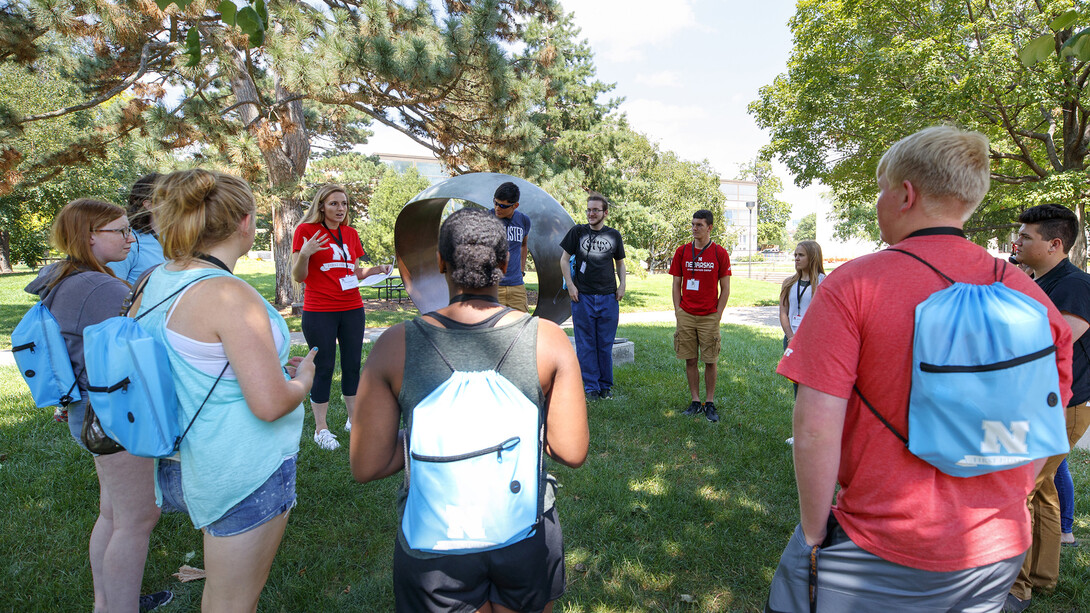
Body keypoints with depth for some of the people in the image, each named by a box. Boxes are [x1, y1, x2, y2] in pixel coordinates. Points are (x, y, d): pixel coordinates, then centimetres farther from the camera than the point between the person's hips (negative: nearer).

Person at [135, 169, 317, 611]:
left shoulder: (156, 281, 1)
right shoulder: (229, 296, -26)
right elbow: (271, 404, -30)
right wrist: (303, 379, -7)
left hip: (190, 456, 9)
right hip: (243, 470, -8)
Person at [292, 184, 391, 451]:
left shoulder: (351, 233, 10)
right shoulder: (306, 230, -5)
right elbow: (298, 276, -7)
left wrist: (376, 269, 0)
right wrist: (304, 254, -25)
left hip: (352, 309, 5)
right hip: (319, 312, -5)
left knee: (353, 365, 11)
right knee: (323, 368, 2)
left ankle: (353, 419, 26)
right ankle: (321, 428, 15)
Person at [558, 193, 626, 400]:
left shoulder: (614, 235, 10)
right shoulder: (577, 232, 4)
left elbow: (620, 263, 20)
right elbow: (564, 260, 7)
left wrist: (622, 285, 6)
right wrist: (570, 285, -3)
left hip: (608, 297, 1)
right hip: (582, 296, -1)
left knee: (605, 344, 6)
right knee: (586, 344, 2)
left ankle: (606, 385, 19)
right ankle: (591, 387, 12)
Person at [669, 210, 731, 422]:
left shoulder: (720, 253, 0)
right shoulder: (682, 251, 6)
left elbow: (725, 288, 2)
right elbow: (676, 284, 9)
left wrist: (718, 315, -4)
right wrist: (677, 310, 2)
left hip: (709, 316, -2)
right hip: (686, 315, 2)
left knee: (710, 361, 2)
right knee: (690, 359, 7)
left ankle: (710, 404, 14)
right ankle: (695, 402, 17)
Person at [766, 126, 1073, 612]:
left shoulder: (853, 285, -18)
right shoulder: (1029, 294, -1)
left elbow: (815, 428, -21)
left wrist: (814, 534, -8)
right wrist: (1000, 514, 20)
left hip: (884, 552, -5)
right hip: (999, 554, 6)